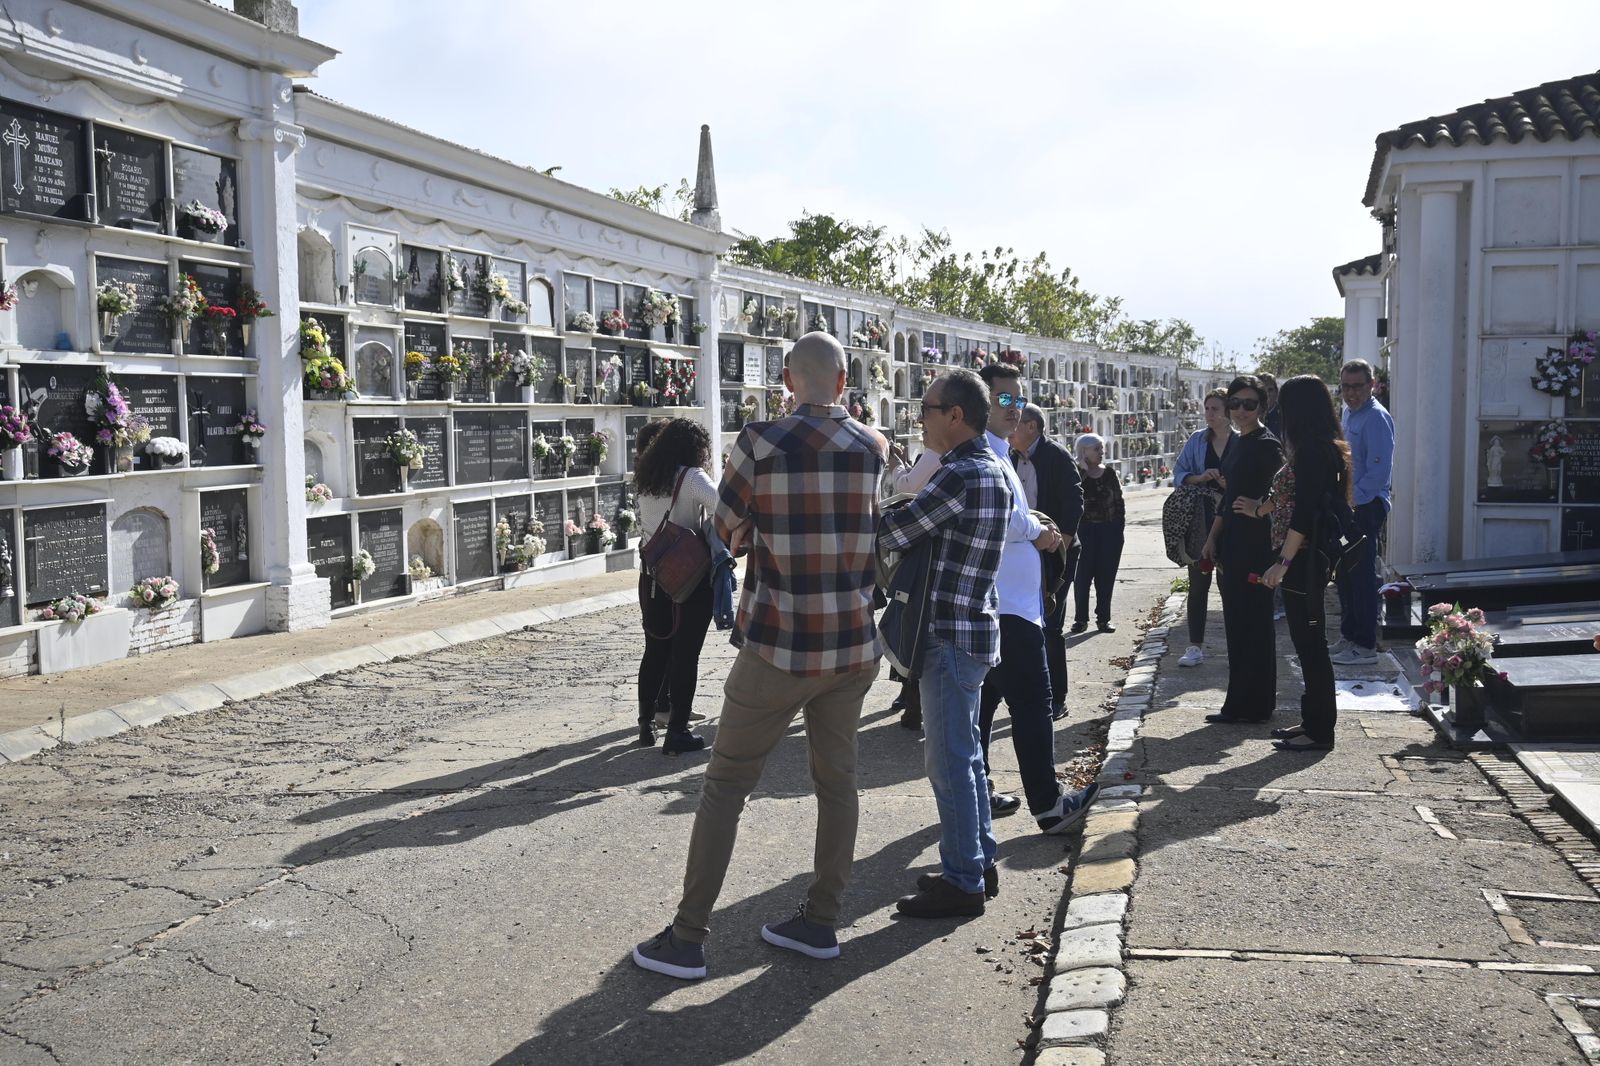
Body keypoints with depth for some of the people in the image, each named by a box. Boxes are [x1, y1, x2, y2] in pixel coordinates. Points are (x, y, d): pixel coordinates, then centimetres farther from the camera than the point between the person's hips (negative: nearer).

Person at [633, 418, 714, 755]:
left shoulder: (645, 479, 6)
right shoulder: (692, 477, -13)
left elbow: (643, 524, 10)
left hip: (653, 576, 6)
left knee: (655, 651, 17)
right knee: (685, 654, 2)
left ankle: (646, 723, 24)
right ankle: (677, 732, 5)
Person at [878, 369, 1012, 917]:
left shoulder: (960, 475, -20)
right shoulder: (992, 470, 13)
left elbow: (892, 533, -20)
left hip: (951, 635, -10)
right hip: (974, 627, 10)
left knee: (950, 760, -2)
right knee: (965, 753, 18)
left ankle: (962, 882, 6)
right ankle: (979, 862, 28)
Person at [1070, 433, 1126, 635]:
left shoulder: (1110, 474, 8)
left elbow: (1119, 503, 10)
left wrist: (1119, 527, 3)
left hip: (1109, 530, 3)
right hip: (1084, 531, -3)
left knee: (1106, 576, 5)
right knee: (1082, 575, -2)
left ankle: (1103, 618, 12)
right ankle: (1081, 619, 5)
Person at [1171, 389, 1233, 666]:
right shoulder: (1197, 440, 6)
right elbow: (1179, 472, 7)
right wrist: (1199, 478, -11)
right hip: (1201, 521, 2)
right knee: (1198, 584, 3)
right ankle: (1195, 646, 9)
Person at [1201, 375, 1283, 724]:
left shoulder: (1267, 445, -10)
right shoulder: (1237, 444, 16)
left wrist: (1259, 509, -24)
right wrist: (1213, 537, 16)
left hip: (1255, 544, -9)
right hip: (1231, 544, 9)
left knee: (1252, 625, -3)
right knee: (1235, 623, 12)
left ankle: (1252, 705, 3)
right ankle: (1238, 704, 19)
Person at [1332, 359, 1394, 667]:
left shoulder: (1376, 418, -14)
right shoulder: (1347, 413, 14)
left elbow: (1379, 472, -20)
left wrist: (1351, 501, -19)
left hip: (1366, 507, -9)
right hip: (1347, 506, 9)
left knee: (1361, 575, -5)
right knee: (1346, 572, 14)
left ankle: (1365, 646, 1)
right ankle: (1348, 636, 25)